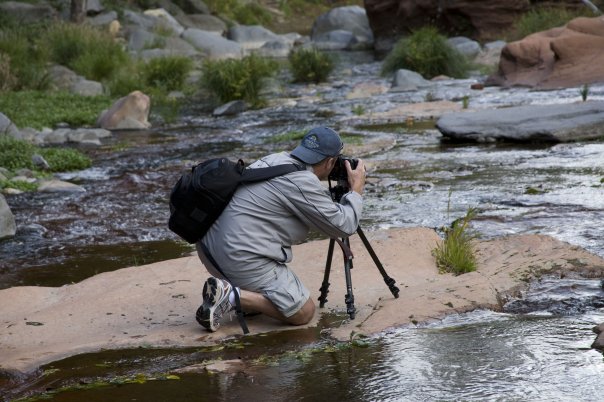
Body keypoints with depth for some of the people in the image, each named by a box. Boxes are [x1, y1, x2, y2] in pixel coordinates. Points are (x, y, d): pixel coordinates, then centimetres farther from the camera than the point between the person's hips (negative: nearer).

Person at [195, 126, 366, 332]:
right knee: (303, 313, 1)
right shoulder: (304, 182, -13)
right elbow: (343, 226, -5)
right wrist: (356, 190, 9)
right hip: (242, 259, -9)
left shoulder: (274, 159, 13)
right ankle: (231, 296, -12)